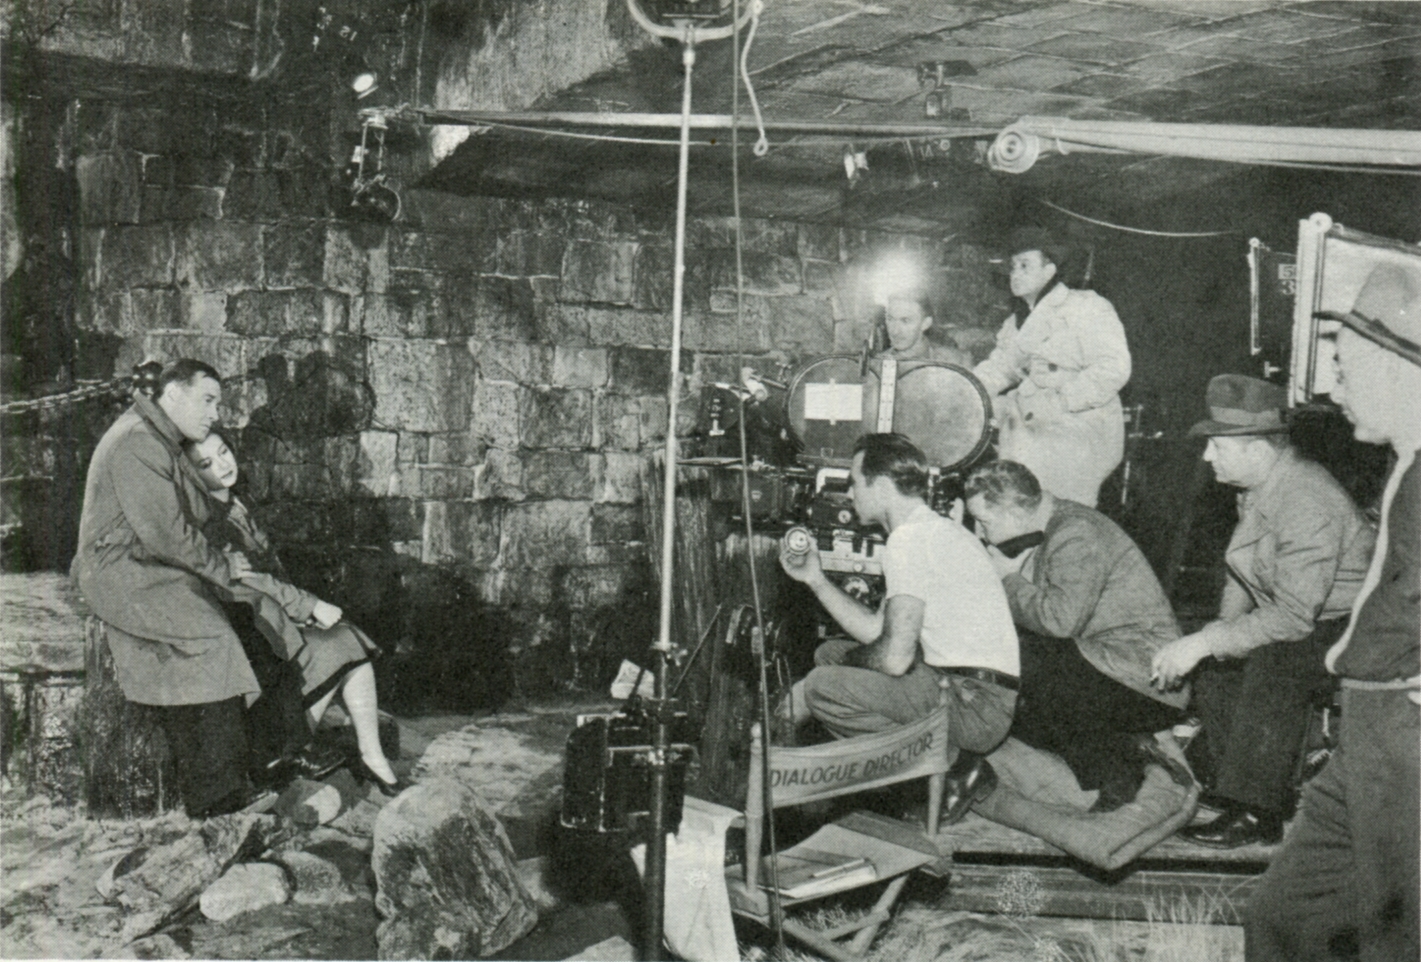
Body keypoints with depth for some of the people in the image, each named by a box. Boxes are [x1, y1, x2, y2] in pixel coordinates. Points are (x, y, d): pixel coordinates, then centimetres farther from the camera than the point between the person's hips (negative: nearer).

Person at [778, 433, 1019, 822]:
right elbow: (878, 631, 17)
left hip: (975, 708, -10)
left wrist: (850, 660, 1)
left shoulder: (911, 539, -15)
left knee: (821, 686, -19)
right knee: (829, 652, 17)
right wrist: (816, 580, 18)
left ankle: (942, 763, -7)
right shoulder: (935, 529, 17)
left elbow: (894, 657, -21)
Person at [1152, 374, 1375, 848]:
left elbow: (1293, 618, -31)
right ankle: (1224, 780, 13)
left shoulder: (1307, 504, -28)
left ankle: (1256, 812, -22)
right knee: (1214, 663, 0)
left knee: (1273, 663, -32)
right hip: (1301, 617, 10)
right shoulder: (1258, 489, 2)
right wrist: (1221, 628, -1)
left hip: (1352, 627, -10)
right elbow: (1243, 576, 15)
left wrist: (1202, 643, -30)